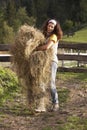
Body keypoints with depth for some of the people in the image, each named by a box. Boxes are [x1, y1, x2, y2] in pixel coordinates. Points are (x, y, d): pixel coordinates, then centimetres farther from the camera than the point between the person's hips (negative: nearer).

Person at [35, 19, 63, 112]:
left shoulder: (54, 36, -6)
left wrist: (35, 48, -13)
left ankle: (55, 104, 10)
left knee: (51, 83, -9)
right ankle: (42, 106, -2)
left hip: (52, 61, -6)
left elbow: (46, 47, -21)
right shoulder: (44, 36, 17)